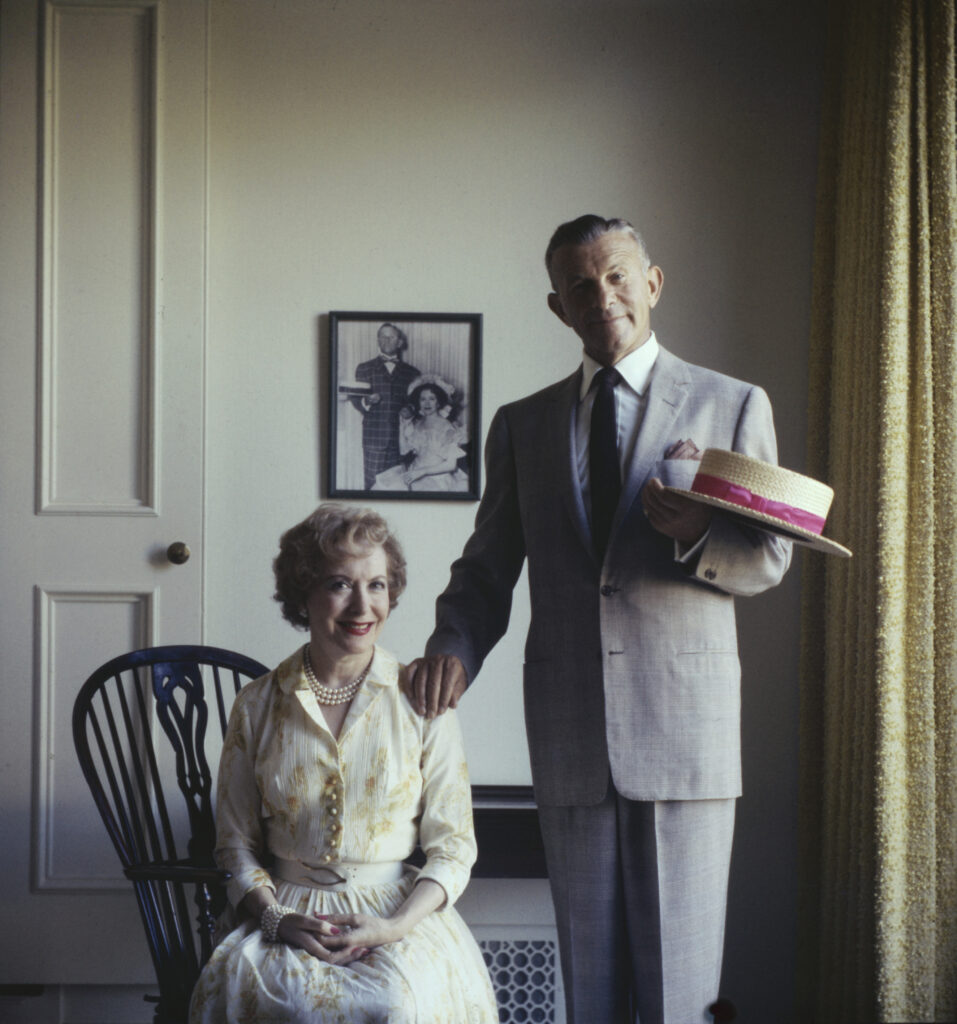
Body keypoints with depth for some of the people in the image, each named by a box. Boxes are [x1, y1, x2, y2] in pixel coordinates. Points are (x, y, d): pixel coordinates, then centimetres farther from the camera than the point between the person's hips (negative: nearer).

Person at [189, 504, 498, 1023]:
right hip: (291, 909, 1)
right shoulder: (258, 705, 7)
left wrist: (395, 926, -13)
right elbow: (236, 844, 11)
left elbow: (452, 848, 4)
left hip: (401, 911, -1)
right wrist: (275, 919, -9)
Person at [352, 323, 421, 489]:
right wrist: (367, 401, -12)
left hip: (402, 439, 1)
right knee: (373, 483, -7)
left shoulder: (411, 373, 16)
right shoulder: (364, 369, 15)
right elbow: (356, 400, 8)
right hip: (374, 438, -1)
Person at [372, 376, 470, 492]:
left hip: (438, 481, -6)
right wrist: (403, 424, 3)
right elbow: (404, 451, 7)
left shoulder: (447, 428, -7)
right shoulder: (417, 426, 12)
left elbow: (451, 465, -11)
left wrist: (421, 472, -16)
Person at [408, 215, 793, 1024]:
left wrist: (697, 534, -17)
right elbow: (488, 569, 14)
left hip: (683, 720, -2)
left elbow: (769, 560, 5)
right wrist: (454, 646, -7)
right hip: (569, 728, 3)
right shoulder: (521, 425, 14)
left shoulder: (733, 406, 6)